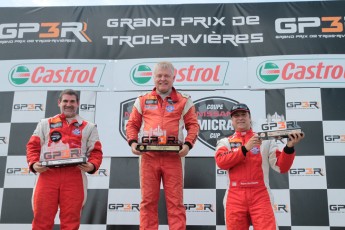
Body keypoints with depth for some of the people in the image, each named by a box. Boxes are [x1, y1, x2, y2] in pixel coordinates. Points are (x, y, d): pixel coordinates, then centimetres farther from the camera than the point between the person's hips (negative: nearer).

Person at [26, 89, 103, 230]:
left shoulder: (89, 127, 17)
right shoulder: (45, 124, 21)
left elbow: (96, 151, 10)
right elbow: (33, 146, 14)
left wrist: (92, 165, -10)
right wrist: (33, 163, -5)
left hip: (74, 177, 0)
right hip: (47, 175, 1)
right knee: (42, 218, 0)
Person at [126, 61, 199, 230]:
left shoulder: (183, 101, 9)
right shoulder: (143, 101, 13)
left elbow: (193, 125, 5)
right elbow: (132, 124, 13)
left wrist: (188, 144, -11)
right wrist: (133, 142, -5)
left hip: (173, 157, -1)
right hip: (148, 157, 1)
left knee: (175, 201, 2)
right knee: (148, 200, 5)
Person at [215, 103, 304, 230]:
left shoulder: (266, 140, 11)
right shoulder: (225, 142, 12)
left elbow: (281, 167, 4)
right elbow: (221, 162, -8)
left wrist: (289, 147, -12)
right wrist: (245, 148, -16)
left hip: (260, 195, 0)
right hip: (235, 196, 1)